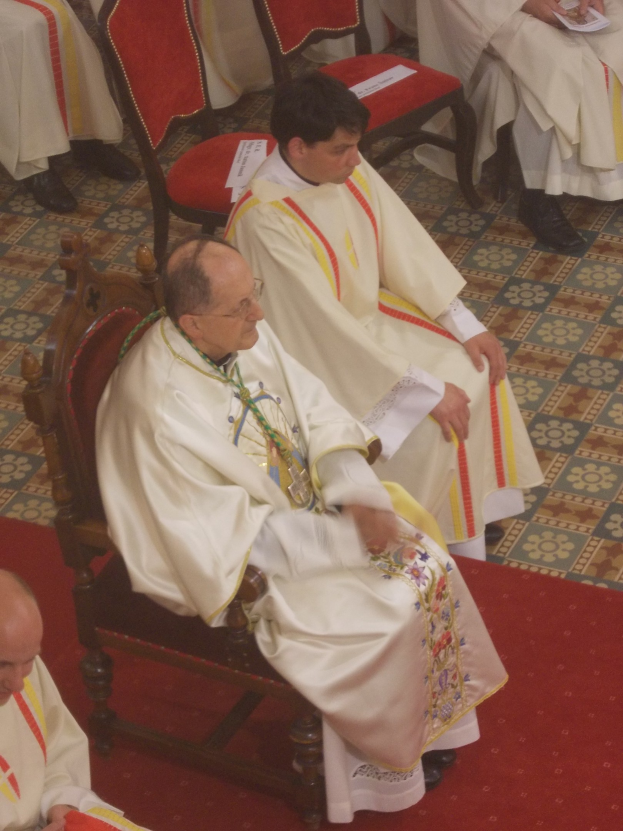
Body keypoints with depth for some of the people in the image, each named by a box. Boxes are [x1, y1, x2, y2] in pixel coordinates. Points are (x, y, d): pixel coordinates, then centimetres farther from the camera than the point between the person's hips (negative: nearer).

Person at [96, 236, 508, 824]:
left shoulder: (245, 335, -11)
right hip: (242, 560, -7)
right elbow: (228, 535, -28)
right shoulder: (161, 410, -33)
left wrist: (361, 498, -17)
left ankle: (427, 720, 19)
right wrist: (344, 536, -27)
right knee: (386, 616, -15)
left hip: (308, 505, 7)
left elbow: (317, 414, -2)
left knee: (428, 564, -2)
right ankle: (381, 762, 10)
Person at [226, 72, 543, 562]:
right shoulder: (264, 220, -32)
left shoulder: (347, 170, -9)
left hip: (371, 316, 8)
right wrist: (426, 388, -29)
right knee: (430, 429, -19)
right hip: (324, 360, -8)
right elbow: (326, 328, -32)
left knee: (478, 368, -2)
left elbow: (405, 248, 0)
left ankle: (478, 506, 15)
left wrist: (466, 325, -6)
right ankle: (450, 549, 4)